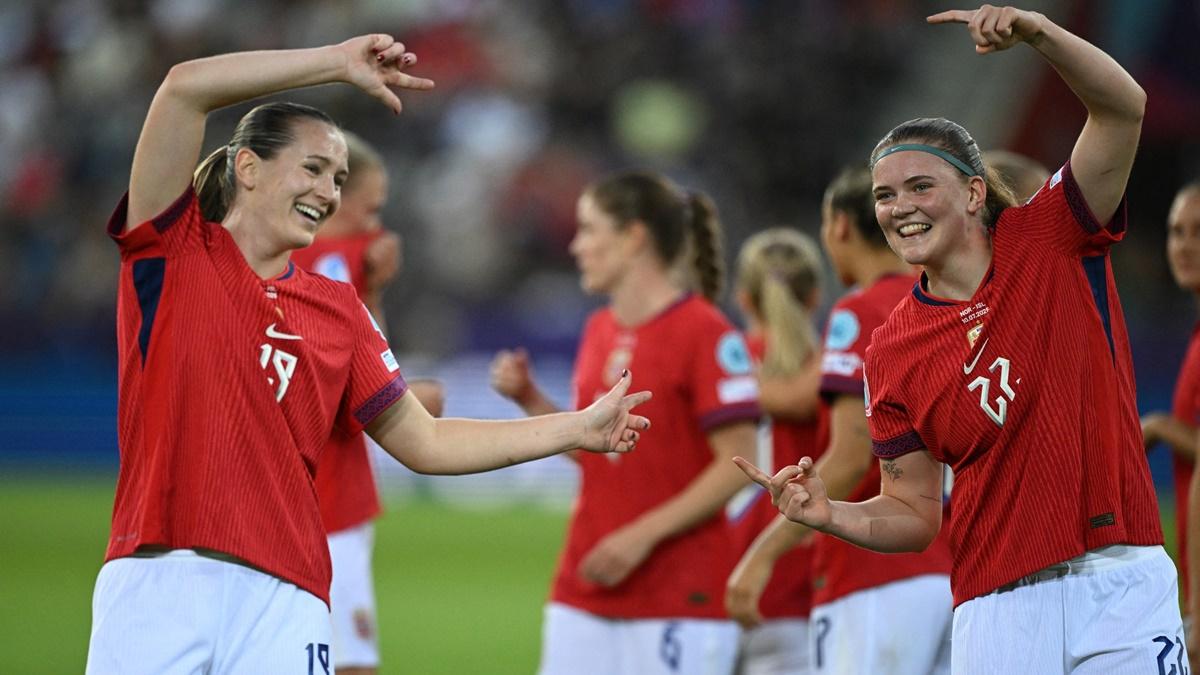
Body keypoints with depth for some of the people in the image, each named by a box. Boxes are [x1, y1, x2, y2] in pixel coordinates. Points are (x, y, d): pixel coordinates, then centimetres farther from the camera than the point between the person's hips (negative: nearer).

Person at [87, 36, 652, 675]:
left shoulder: (338, 309, 18)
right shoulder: (174, 251, 6)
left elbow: (422, 442, 19)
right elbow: (184, 88, -7)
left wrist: (577, 429, 16)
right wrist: (339, 62, -3)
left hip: (282, 600, 4)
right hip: (156, 587, -3)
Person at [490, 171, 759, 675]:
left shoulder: (705, 333, -11)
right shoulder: (599, 331, 13)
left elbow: (737, 464, -14)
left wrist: (644, 534, -18)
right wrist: (529, 399, 6)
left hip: (679, 597, -7)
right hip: (584, 595, 7)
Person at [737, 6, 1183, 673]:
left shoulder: (1050, 243, 3)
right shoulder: (893, 351, 6)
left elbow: (1123, 107, -9)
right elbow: (915, 513, 7)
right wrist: (830, 516, -13)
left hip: (1124, 586, -1)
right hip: (1002, 611, 1)